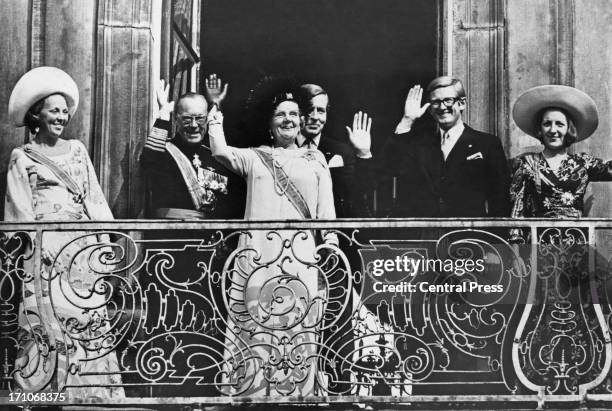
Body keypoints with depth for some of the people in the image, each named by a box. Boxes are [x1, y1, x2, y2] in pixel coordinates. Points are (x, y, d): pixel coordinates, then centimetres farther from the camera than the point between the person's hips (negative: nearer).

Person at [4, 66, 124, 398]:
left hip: (85, 251, 4)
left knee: (92, 320, 2)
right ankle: (52, 393, 5)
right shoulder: (23, 159, 5)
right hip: (49, 253, -4)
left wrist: (104, 242, 4)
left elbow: (95, 200, 13)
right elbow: (21, 212, 0)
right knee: (51, 319, -5)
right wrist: (38, 246, -11)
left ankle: (92, 391, 9)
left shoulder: (76, 150, 16)